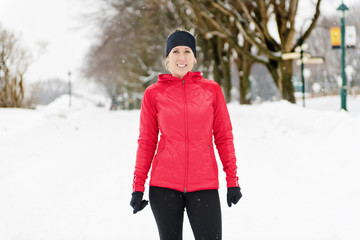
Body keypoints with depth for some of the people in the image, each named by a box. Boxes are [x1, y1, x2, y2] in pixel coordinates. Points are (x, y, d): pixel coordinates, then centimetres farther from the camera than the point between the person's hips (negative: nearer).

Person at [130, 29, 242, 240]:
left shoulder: (212, 90, 5)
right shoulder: (154, 94, 3)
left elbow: (224, 137, 7)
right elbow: (146, 142, 6)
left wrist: (232, 180, 4)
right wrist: (138, 186, 3)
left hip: (204, 183, 0)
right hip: (164, 184, 0)